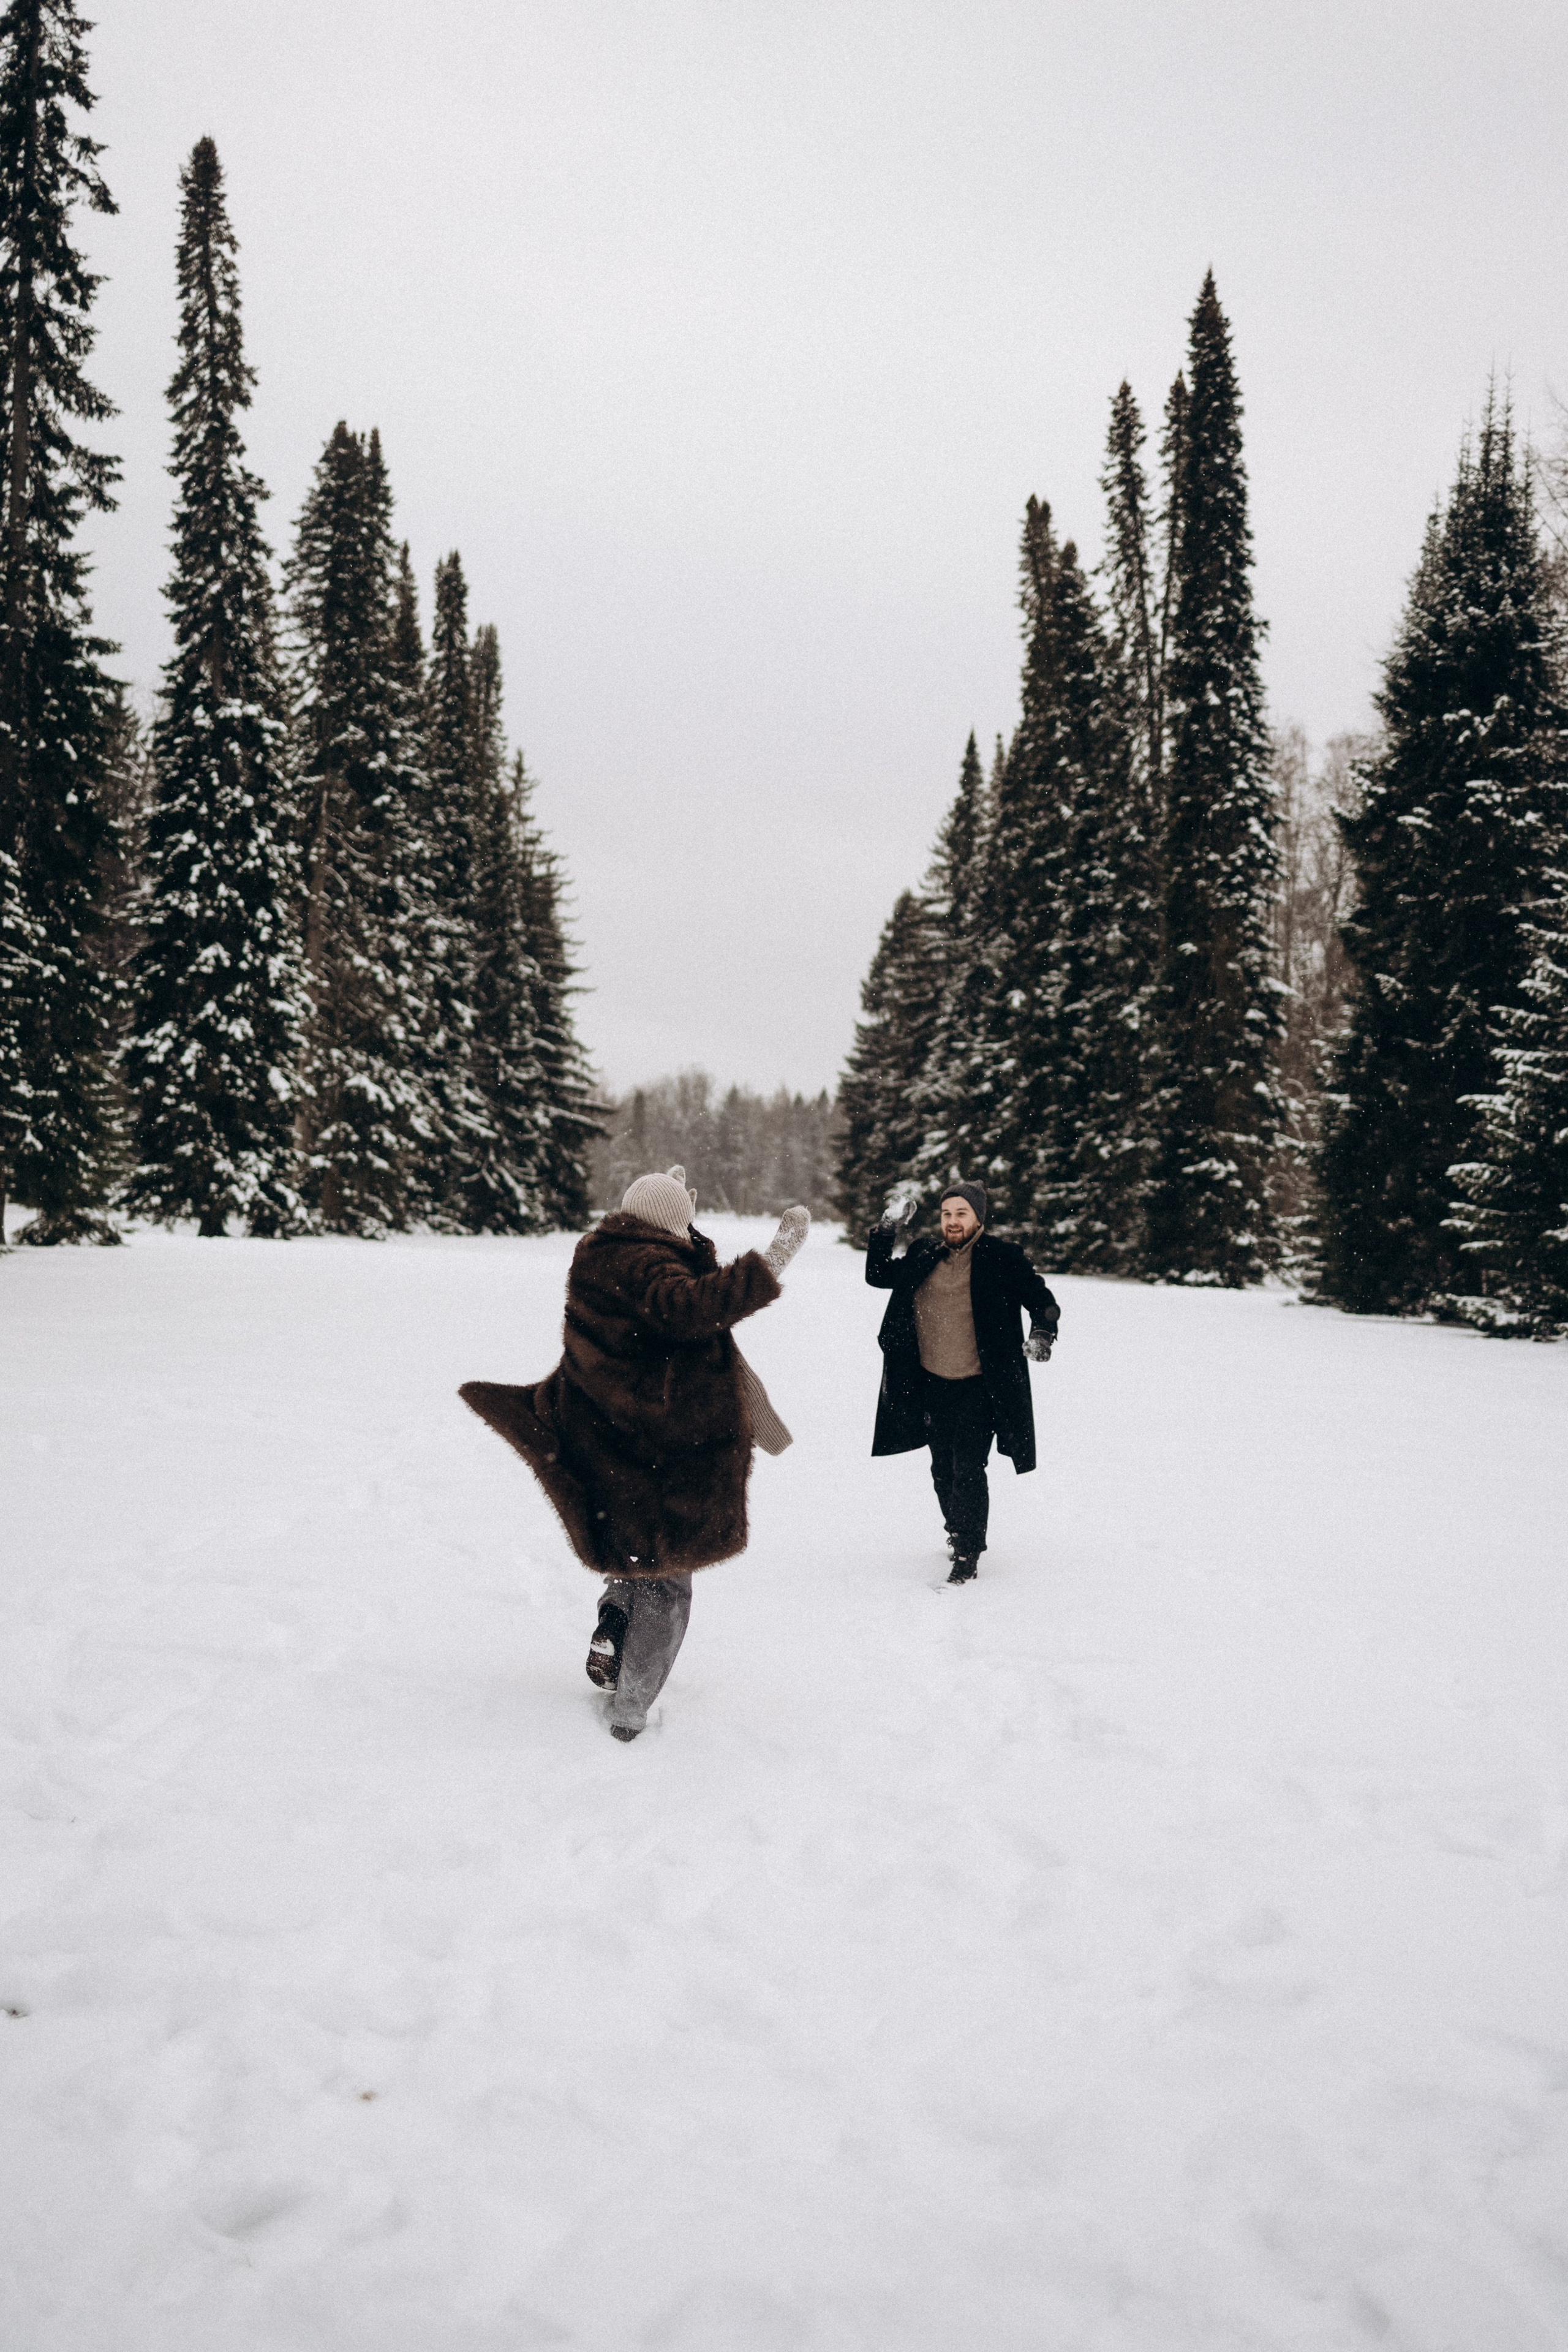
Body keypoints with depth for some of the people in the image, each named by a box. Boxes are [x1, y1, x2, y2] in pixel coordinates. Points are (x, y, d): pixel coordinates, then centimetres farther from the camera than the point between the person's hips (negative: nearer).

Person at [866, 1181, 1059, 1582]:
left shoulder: (1003, 1259, -5)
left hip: (978, 1388, -5)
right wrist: (887, 1229, 5)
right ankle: (958, 1534, 36)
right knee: (943, 1470, 16)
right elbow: (878, 1276, 15)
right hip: (932, 1384, 5)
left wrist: (1042, 1334, -18)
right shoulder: (924, 1256, 6)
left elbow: (1043, 1302, 1)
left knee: (968, 1471, -9)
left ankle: (967, 1554, 1)